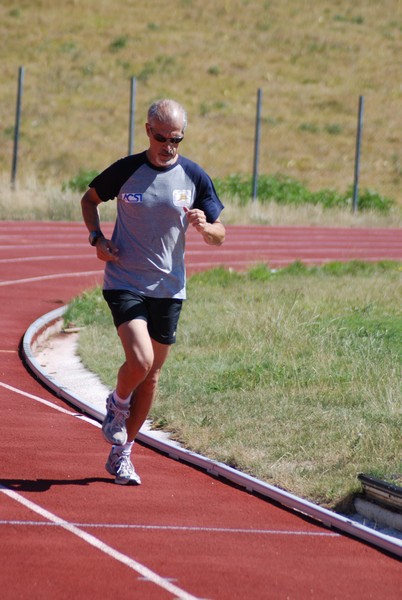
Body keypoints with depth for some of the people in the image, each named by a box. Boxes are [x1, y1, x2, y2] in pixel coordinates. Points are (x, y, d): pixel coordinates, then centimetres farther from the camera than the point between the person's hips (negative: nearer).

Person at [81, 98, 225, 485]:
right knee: (139, 360, -22)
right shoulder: (125, 170, -5)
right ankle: (118, 404, 13)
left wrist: (204, 227, -19)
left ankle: (122, 454, 23)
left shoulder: (194, 177, -1)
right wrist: (97, 238, -4)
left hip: (168, 289, 3)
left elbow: (219, 236, 5)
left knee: (152, 374, 8)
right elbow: (90, 199, 13)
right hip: (125, 282, -3)